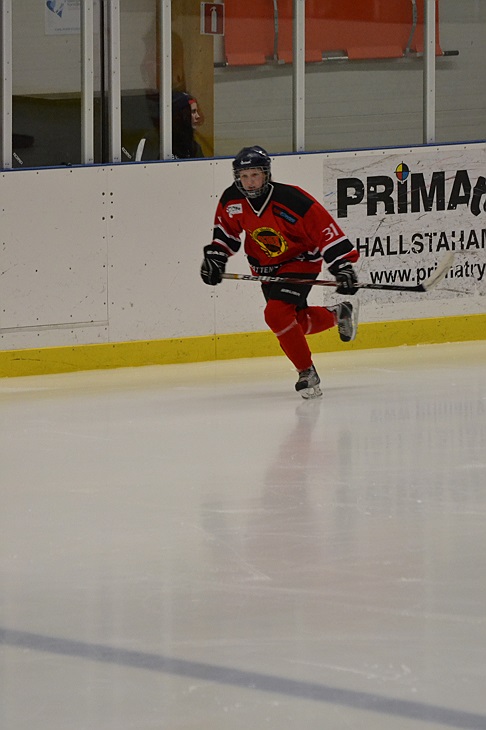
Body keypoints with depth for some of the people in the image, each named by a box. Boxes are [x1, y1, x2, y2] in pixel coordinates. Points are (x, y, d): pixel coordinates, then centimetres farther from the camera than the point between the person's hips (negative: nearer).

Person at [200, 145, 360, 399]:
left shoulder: (292, 201, -30)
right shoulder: (231, 200, -13)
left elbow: (326, 231, -25)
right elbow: (226, 229, 10)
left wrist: (343, 266, -27)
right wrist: (215, 255, -1)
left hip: (300, 261, -6)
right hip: (265, 267, 6)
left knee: (277, 313, -25)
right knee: (298, 322, 12)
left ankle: (307, 373, -12)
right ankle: (339, 314, 44)